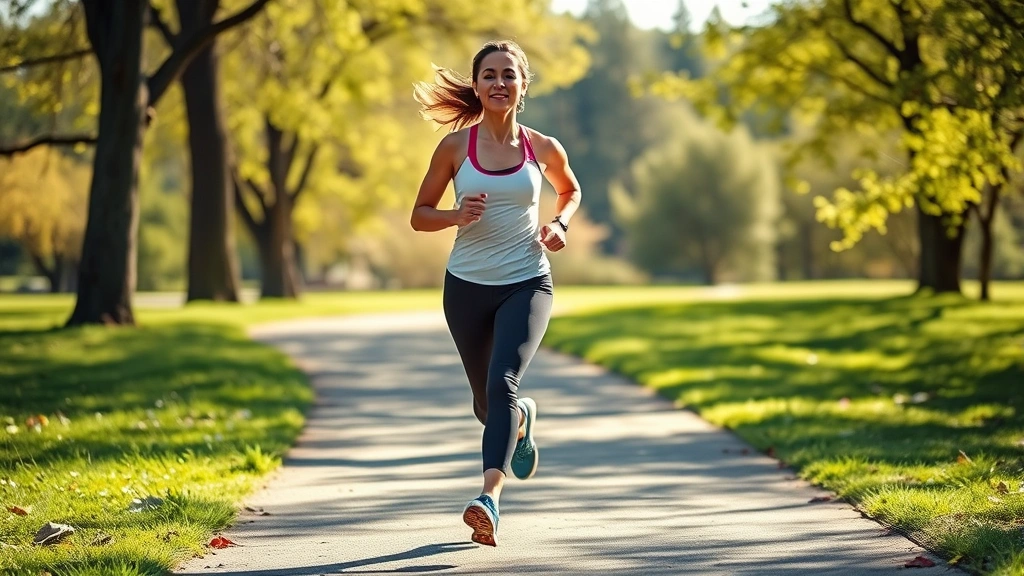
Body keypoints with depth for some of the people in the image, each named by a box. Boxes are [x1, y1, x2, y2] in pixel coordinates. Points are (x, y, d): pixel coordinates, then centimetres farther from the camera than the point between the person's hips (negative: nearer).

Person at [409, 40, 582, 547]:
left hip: (527, 284, -2)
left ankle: (489, 496, -36)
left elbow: (570, 190, 21)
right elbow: (419, 216, 4)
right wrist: (457, 215, -17)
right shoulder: (455, 146, -3)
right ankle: (522, 418, 53)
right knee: (485, 403, 16)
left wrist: (559, 224, 0)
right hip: (467, 287, 2)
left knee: (503, 381, -26)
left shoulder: (542, 149, -1)